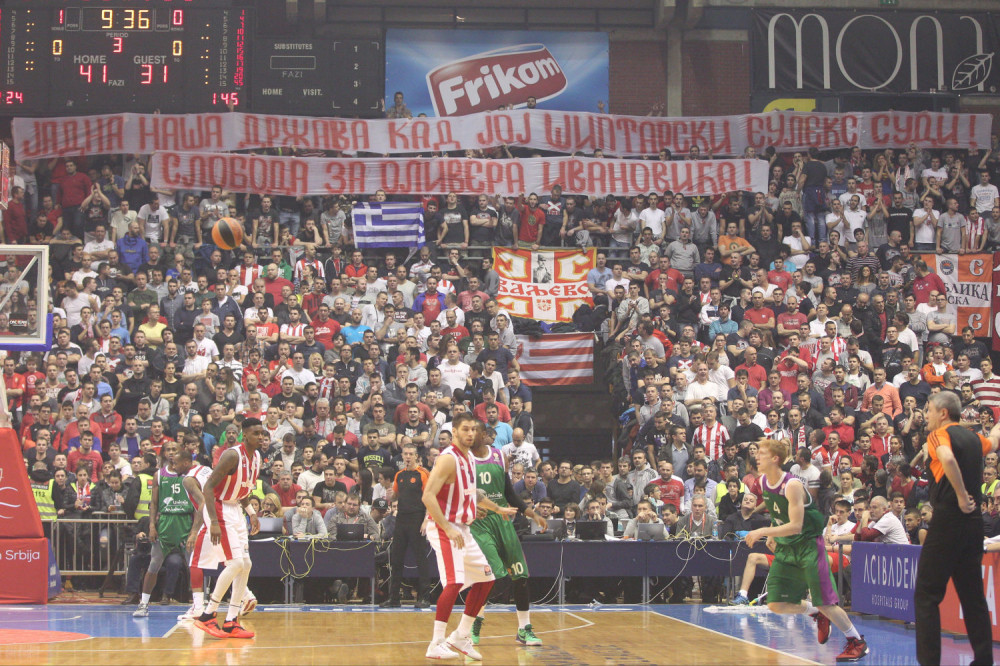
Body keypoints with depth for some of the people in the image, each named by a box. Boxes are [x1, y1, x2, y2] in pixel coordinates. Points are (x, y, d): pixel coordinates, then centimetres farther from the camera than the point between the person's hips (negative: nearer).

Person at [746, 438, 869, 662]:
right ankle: (816, 614, 26)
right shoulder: (763, 482, 1)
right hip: (786, 548, 8)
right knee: (776, 605, 1)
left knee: (825, 603, -8)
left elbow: (795, 526, -27)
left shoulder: (792, 485, -22)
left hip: (809, 545, -7)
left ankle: (857, 642, 9)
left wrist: (763, 532, -32)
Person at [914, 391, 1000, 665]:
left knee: (926, 595, -3)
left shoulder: (940, 434, -6)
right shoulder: (974, 439, 14)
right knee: (972, 596, 12)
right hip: (974, 521, 7)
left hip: (948, 519, -7)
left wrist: (962, 496, -20)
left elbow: (948, 459, -28)